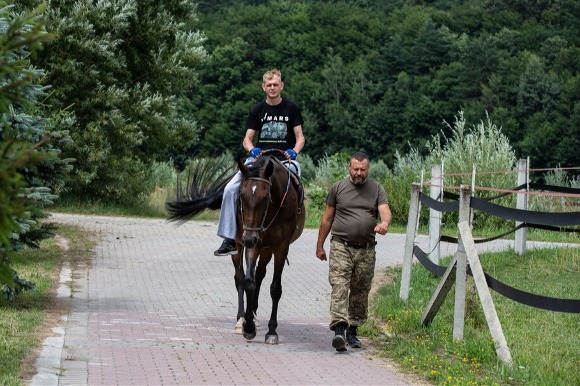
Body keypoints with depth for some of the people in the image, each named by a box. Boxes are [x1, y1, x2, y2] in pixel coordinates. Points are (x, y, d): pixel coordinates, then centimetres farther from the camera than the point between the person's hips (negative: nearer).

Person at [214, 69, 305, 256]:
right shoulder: (257, 110, 10)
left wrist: (294, 151, -16)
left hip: (284, 160, -2)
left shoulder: (291, 108, 6)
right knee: (231, 189, -17)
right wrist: (252, 149, -14)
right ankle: (229, 239, -15)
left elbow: (300, 137, 5)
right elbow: (247, 139, 8)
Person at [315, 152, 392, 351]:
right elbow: (327, 219, 10)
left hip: (366, 250, 2)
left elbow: (385, 211, -6)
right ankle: (339, 329, -25)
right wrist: (320, 246, 11)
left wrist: (384, 223, -30)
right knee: (339, 287, -16)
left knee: (360, 292, 9)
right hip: (341, 247, -2)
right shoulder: (338, 188, 5)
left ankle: (352, 330, 21)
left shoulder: (376, 189, 8)